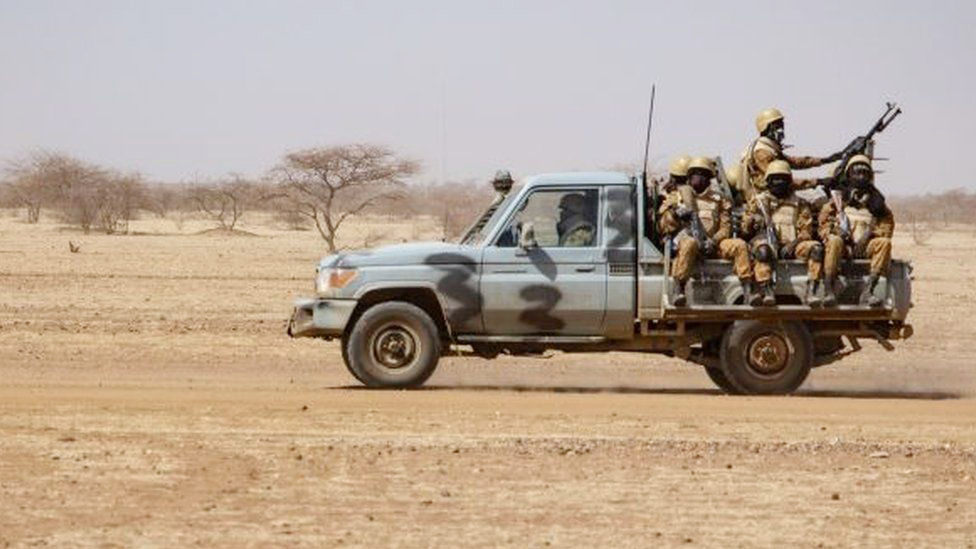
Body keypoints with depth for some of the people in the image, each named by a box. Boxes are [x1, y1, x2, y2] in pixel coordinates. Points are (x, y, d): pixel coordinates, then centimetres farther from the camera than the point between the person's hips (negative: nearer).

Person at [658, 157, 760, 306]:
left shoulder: (718, 199, 24)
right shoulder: (678, 196, 21)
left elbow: (725, 228, 11)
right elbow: (665, 227, 12)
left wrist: (713, 241, -10)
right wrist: (675, 214, -10)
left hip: (712, 243, 3)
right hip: (686, 237, -3)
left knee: (739, 245, -24)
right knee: (689, 243, -41)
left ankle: (747, 292, -30)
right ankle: (678, 291, -48)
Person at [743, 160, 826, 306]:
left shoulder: (799, 204, 21)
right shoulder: (759, 201, 19)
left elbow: (806, 230, 12)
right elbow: (746, 228, 13)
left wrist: (794, 244, -8)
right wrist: (752, 222, -12)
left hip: (791, 246, 2)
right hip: (769, 243, -2)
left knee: (816, 247, -28)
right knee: (762, 249, -40)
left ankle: (811, 291, -35)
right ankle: (766, 292, -46)